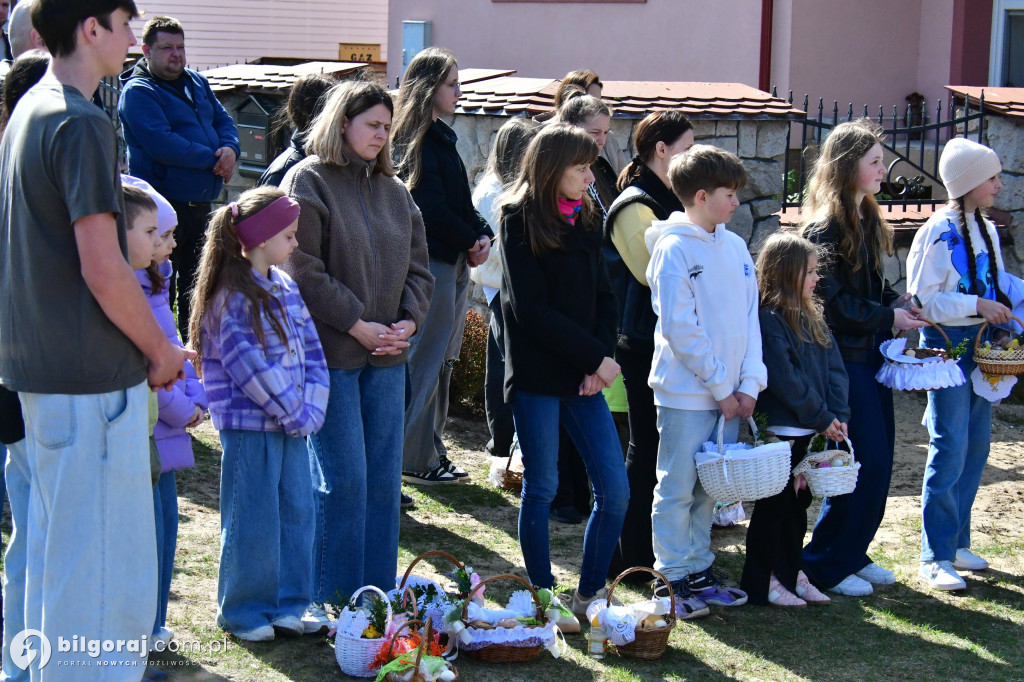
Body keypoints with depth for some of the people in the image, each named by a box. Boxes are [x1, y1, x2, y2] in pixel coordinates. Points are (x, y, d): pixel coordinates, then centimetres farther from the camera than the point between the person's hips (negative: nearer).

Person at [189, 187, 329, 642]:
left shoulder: (285, 287, 10)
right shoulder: (232, 297, -15)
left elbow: (310, 350, 11)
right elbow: (249, 369, -18)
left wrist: (312, 407, -1)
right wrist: (294, 414, -13)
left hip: (291, 422, 8)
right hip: (250, 424, -8)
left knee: (297, 511, 11)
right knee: (253, 521, 1)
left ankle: (288, 606, 23)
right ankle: (243, 612, 14)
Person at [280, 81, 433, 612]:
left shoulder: (393, 190, 16)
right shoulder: (308, 180, -4)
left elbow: (417, 266, 18)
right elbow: (303, 270, -11)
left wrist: (408, 320, 0)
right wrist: (356, 324, -13)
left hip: (387, 353, 6)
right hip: (330, 351, -6)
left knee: (384, 477, 7)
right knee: (342, 478, -6)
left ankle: (377, 592, 17)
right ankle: (330, 599, 4)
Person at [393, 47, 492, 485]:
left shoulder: (441, 137, 18)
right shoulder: (416, 141, -12)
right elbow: (431, 207, -17)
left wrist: (482, 235, 3)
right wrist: (470, 242, -9)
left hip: (454, 261, 10)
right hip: (431, 261, -10)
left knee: (442, 360, 13)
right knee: (425, 362, -5)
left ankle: (431, 451, 21)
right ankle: (416, 459, 0)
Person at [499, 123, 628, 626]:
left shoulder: (586, 221, 12)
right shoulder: (520, 221, -7)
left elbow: (603, 297, 12)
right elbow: (532, 308, -13)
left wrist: (602, 356, -6)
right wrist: (594, 356, -14)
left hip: (584, 374, 6)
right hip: (537, 374, -6)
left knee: (614, 490, 2)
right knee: (542, 489, 3)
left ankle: (589, 594, 15)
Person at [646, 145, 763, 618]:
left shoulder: (735, 247, 9)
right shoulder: (673, 249, -11)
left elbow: (750, 317, 10)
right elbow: (680, 329, -14)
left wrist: (749, 383, -1)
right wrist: (721, 388, -12)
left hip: (730, 392, 6)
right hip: (686, 392, -6)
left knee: (709, 488, 14)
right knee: (677, 489, 2)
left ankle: (699, 572, 24)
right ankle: (673, 580, 10)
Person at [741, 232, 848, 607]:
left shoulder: (811, 317, 12)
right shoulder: (769, 319, -15)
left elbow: (834, 368, 8)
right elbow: (784, 379, -20)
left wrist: (838, 416, -4)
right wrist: (821, 418, -16)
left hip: (811, 431, 8)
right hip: (781, 431, -8)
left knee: (797, 504, 16)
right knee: (774, 505, 0)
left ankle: (791, 573, 26)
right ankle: (762, 581, 9)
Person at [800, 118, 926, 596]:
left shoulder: (866, 220, 12)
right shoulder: (825, 228, -16)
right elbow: (834, 302, -17)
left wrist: (899, 301, 2)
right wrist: (888, 316, -13)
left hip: (870, 355, 9)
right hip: (843, 357, -9)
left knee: (877, 461, 11)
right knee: (864, 462, -7)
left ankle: (852, 553, 24)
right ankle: (825, 563, 5)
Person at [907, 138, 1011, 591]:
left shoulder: (986, 229, 11)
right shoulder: (939, 232, -13)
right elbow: (924, 300, -15)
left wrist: (1004, 309, 3)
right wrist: (977, 305, -22)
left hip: (982, 345, 8)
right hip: (947, 346, -8)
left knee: (976, 446, 11)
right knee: (950, 450, -8)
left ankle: (956, 542, 22)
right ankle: (936, 557, -2)